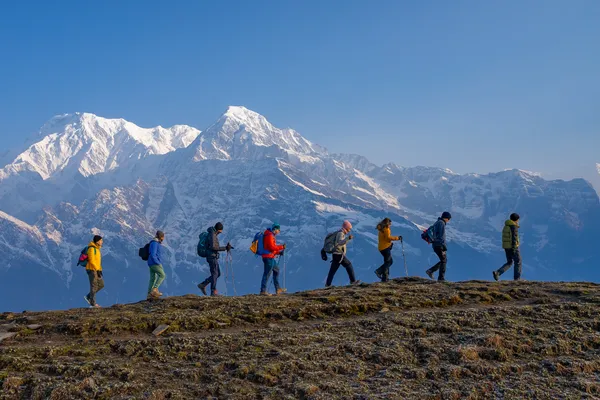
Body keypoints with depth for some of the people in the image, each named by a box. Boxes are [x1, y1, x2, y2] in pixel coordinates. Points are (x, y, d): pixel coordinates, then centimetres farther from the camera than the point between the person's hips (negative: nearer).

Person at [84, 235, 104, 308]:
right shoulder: (92, 249, -17)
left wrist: (99, 270, 20)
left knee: (101, 285, 8)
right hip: (92, 269, -9)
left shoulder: (96, 248, 15)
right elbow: (92, 261, -22)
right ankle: (93, 304, 1)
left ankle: (88, 297, 15)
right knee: (94, 286, -5)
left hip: (95, 270, 9)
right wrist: (98, 270, -23)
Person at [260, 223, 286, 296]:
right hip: (268, 257, -11)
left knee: (276, 271, 17)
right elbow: (272, 247, -21)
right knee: (267, 274, -8)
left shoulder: (271, 236, 20)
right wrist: (281, 247, -13)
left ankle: (278, 289, 22)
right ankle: (263, 291, -6)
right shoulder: (269, 235, -12)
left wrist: (279, 252, 13)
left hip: (271, 258, 11)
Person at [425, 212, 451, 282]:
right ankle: (441, 278, -2)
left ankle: (430, 271, 7)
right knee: (443, 261, -2)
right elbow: (442, 235, -19)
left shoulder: (436, 223, 19)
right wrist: (444, 246, -19)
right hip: (439, 245, -9)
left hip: (435, 244, 9)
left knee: (444, 260, 14)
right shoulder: (442, 223, -11)